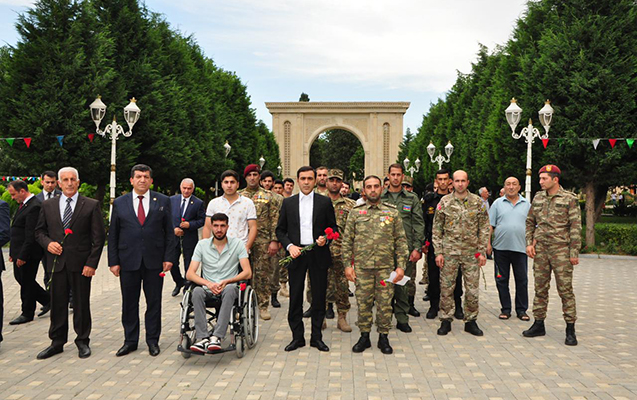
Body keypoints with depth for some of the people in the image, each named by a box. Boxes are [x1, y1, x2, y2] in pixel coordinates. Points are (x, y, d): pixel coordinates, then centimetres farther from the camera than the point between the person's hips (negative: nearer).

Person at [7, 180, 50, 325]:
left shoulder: (34, 207, -19)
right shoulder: (23, 205, 13)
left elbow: (31, 235, -22)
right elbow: (17, 230, 16)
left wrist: (22, 256, -21)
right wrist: (13, 253, 13)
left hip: (28, 254, -10)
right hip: (19, 253, 10)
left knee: (26, 282, 1)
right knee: (20, 278, 16)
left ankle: (27, 314, 15)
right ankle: (47, 300, 26)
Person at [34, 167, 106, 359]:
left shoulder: (91, 205, -1)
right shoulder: (48, 206, 9)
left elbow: (99, 237, -3)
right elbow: (39, 231, 17)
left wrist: (91, 263, -10)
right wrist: (47, 243, -6)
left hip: (81, 264, -2)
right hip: (57, 262, 3)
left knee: (81, 304, 6)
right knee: (57, 304, 9)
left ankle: (82, 341, 20)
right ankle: (57, 342, 23)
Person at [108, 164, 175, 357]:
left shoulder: (163, 201, 5)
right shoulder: (119, 203, 6)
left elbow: (169, 232, 4)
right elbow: (113, 235, 6)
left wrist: (169, 257, -4)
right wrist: (113, 261, 0)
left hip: (154, 261, 0)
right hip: (128, 261, 1)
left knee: (154, 302, 6)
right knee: (129, 303, 8)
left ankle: (153, 341, 19)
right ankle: (130, 341, 21)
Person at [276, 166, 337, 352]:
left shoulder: (325, 202, 5)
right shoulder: (288, 202, 8)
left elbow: (333, 228, 8)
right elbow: (280, 229, 9)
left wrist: (325, 239, -11)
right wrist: (289, 246, -7)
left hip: (318, 254, -1)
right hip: (296, 254, 1)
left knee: (319, 297, 5)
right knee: (295, 297, 4)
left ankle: (316, 337, 18)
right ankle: (297, 337, 16)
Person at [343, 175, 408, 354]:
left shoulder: (393, 212, 6)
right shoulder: (355, 212, 6)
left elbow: (401, 241, 5)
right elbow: (347, 241, 6)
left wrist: (400, 266, -2)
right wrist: (347, 264, -1)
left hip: (386, 266, 0)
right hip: (362, 266, 0)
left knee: (385, 303, 4)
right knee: (363, 302, 6)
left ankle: (383, 337, 18)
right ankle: (364, 336, 20)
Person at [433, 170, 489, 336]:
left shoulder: (477, 202, 4)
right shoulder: (444, 202, 2)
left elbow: (484, 228, 6)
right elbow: (436, 229, 3)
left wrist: (482, 251, -1)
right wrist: (438, 252, -3)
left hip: (471, 252, 1)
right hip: (449, 252, 0)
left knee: (472, 289, 5)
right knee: (446, 288, 4)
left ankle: (470, 321, 20)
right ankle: (446, 320, 16)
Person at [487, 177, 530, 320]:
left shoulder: (526, 204, 10)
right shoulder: (497, 203, 7)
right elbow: (490, 225, 4)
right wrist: (488, 243, -4)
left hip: (520, 248, 1)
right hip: (500, 248, 0)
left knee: (522, 280, 4)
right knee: (502, 280, 4)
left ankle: (521, 310, 14)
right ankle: (505, 309, 15)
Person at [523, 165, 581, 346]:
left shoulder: (569, 199, -5)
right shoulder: (538, 198, 10)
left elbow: (575, 227, -7)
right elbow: (530, 222, 17)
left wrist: (574, 252, -11)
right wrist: (529, 243, 6)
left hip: (561, 250, -5)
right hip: (540, 249, 5)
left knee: (565, 289, -1)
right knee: (540, 288, 10)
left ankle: (570, 330, 8)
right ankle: (538, 324, 20)